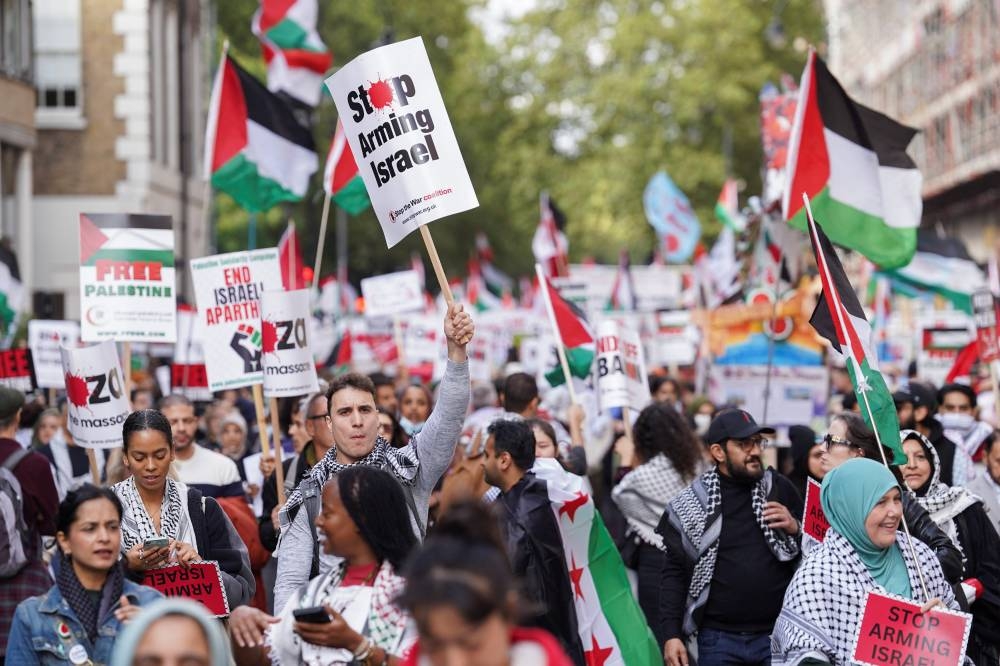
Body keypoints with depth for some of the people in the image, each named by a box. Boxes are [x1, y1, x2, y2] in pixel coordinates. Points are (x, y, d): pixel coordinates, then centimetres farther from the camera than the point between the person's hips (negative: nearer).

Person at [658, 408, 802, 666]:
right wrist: (672, 635, -4)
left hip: (778, 635, 1)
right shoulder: (690, 504, 1)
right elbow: (675, 574, 3)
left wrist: (794, 529, -7)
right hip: (719, 639, -1)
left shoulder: (780, 488, 5)